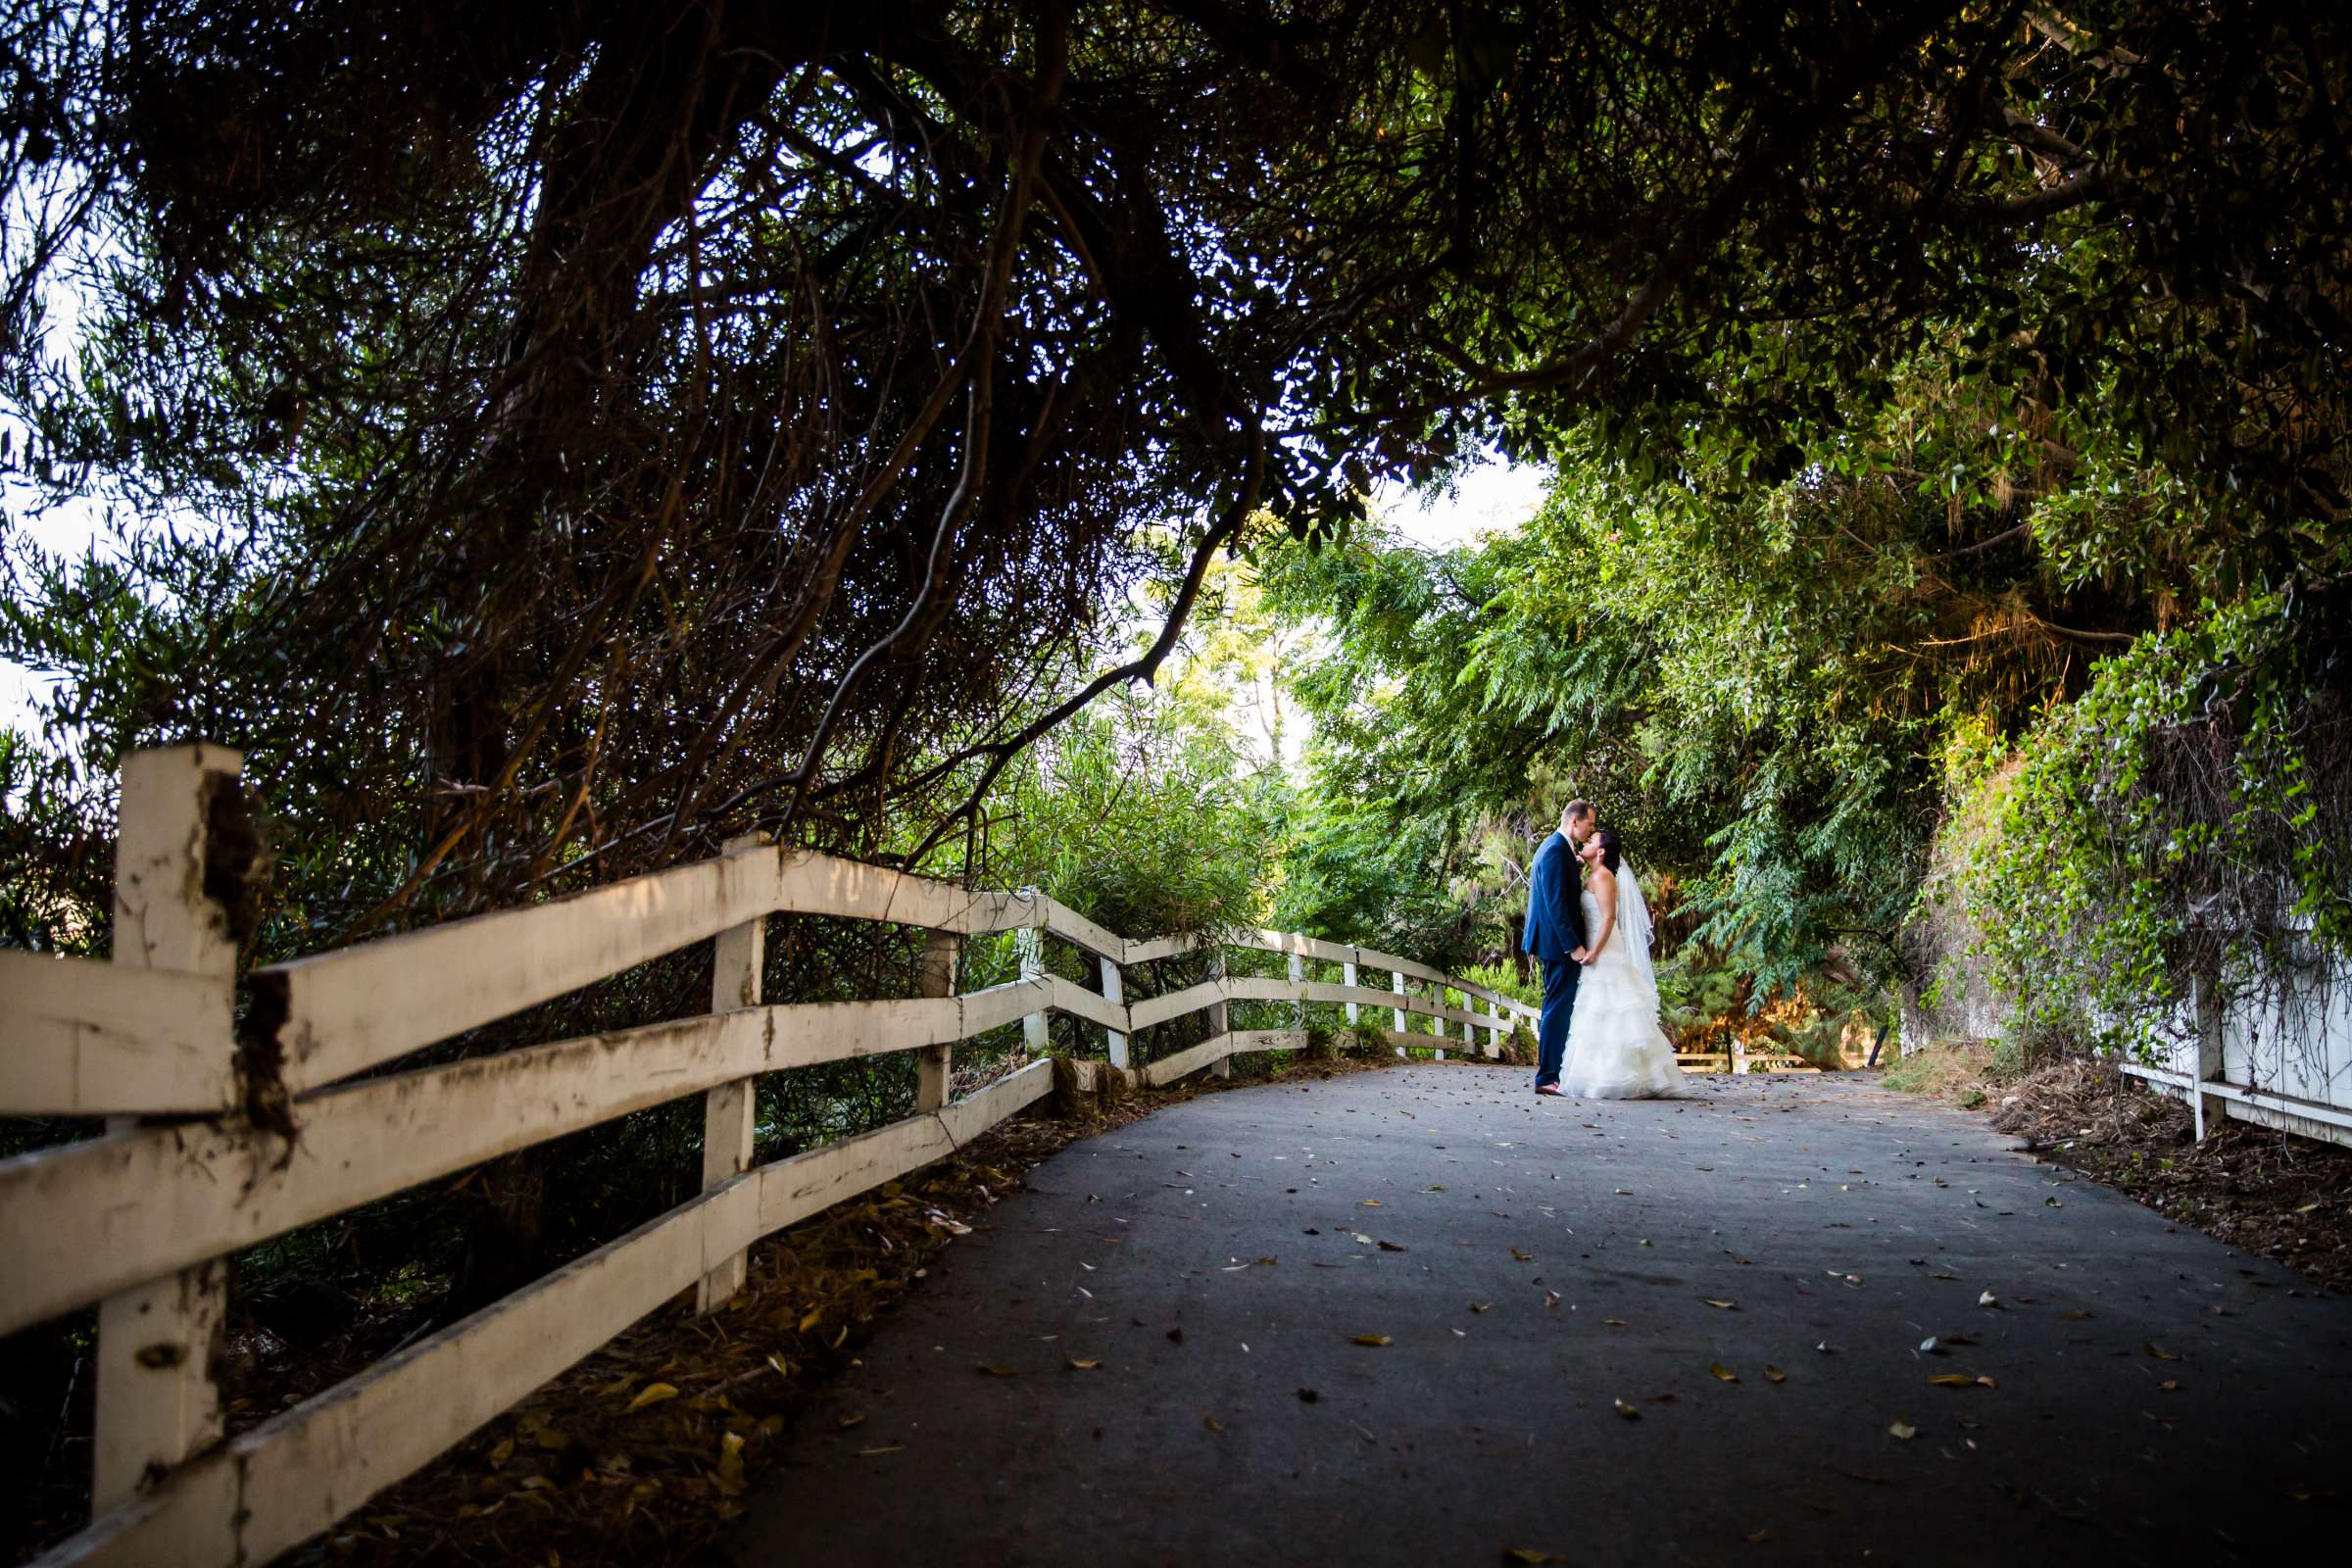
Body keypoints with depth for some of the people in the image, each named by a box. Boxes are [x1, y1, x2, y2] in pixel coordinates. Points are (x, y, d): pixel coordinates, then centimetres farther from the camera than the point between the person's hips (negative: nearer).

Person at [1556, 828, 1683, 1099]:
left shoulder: (1602, 876, -11)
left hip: (1604, 954, -10)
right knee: (1607, 1017, 9)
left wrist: (1594, 952, -22)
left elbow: (1610, 917, -19)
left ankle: (1610, 1080, -7)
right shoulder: (1594, 877, 17)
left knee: (1607, 1015, -8)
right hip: (1600, 953, 10)